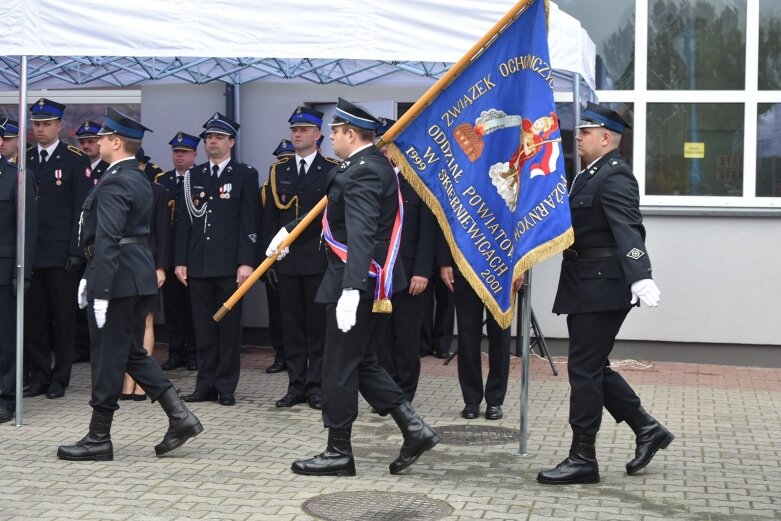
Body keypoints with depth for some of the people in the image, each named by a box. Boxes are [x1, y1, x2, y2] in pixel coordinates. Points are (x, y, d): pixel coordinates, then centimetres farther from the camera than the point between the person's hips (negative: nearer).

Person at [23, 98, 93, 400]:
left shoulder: (75, 161, -1)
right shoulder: (24, 160, 11)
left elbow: (82, 210, -5)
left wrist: (76, 252, -11)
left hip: (61, 254, -4)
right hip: (29, 253, 4)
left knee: (63, 317, 4)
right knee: (32, 316, 5)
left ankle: (60, 378, 13)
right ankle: (39, 376, 16)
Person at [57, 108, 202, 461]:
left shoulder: (114, 183, -15)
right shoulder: (139, 179, 15)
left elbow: (107, 241, -22)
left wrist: (101, 291, -23)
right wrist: (90, 278, 20)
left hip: (118, 278, -10)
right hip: (139, 275, 10)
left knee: (107, 356, 0)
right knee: (132, 353, 16)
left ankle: (99, 439, 10)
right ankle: (179, 418, 11)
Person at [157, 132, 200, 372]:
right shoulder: (161, 181, 13)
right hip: (168, 251, 4)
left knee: (193, 303, 2)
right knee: (172, 302, 5)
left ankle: (193, 352, 10)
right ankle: (175, 352, 13)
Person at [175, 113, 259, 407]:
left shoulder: (245, 175, 2)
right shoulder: (193, 176, 13)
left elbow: (249, 222, -4)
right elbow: (185, 220, 12)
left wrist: (246, 262, -11)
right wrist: (181, 260, 5)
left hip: (229, 264, -3)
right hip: (198, 264, 4)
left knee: (229, 325, 2)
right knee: (203, 327, 6)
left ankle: (226, 386, 9)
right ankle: (206, 384, 13)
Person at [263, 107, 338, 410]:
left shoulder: (332, 170, 1)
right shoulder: (278, 170, 11)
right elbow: (270, 218, 10)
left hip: (319, 261, -3)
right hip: (286, 260, 3)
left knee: (319, 325, 2)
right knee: (291, 325, 6)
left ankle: (316, 386, 9)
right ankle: (296, 385, 13)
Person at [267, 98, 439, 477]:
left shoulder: (361, 173, -18)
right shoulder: (375, 165, 13)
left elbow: (361, 234, -30)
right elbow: (331, 208, 25)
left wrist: (350, 289, -38)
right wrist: (290, 230, 32)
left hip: (357, 283, -10)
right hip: (379, 283, 10)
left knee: (340, 365, 1)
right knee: (362, 362, 17)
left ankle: (339, 452, 12)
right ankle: (413, 428, 12)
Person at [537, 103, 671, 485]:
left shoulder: (614, 177, -15)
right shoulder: (589, 175, 15)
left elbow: (628, 229, -29)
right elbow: (572, 224, 27)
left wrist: (640, 277, -41)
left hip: (603, 288, -10)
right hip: (587, 287, 10)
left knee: (584, 370, -4)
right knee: (593, 367, 14)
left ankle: (582, 458, 4)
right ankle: (647, 429, 26)